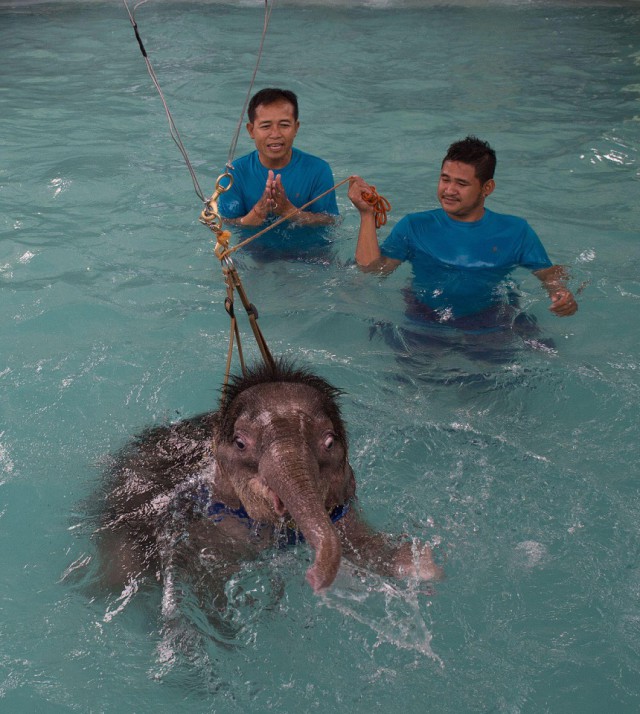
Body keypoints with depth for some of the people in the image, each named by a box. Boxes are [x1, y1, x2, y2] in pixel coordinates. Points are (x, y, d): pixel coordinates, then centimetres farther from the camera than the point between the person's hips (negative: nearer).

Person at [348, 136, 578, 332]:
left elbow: (548, 273, 11)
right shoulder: (414, 227, 7)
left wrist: (561, 293, -12)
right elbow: (372, 270, -3)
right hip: (425, 325, 1)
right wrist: (367, 214, -9)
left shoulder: (515, 231, 9)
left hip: (493, 327, 0)